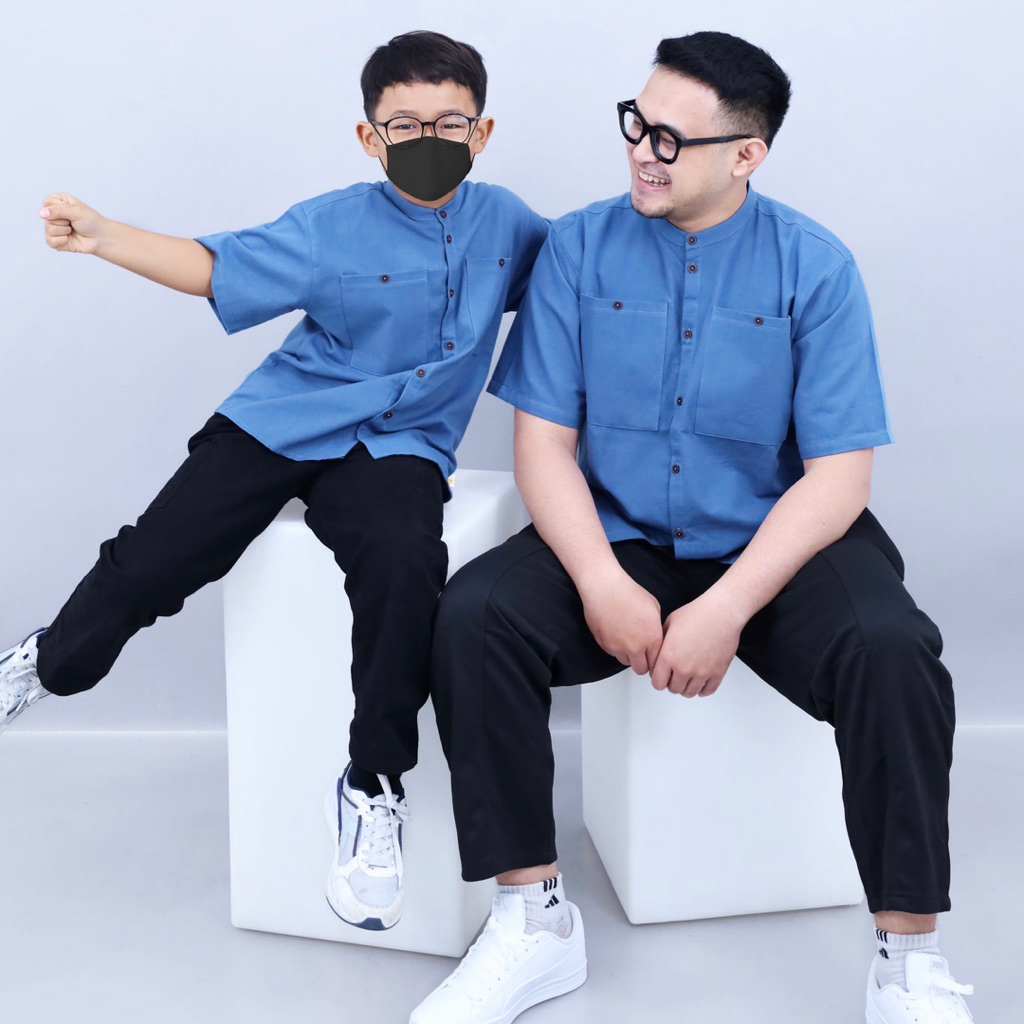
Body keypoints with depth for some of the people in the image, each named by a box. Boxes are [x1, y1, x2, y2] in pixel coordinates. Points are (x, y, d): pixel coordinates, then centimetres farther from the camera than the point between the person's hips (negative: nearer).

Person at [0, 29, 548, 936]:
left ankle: (373, 791, -16)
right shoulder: (333, 228, -6)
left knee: (404, 563, -33)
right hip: (278, 424, 0)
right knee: (152, 559, -3)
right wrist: (102, 237, -17)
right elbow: (218, 268, -6)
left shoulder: (505, 221, 4)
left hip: (397, 448, 0)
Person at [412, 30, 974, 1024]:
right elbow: (544, 440, -3)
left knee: (890, 651, -31)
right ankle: (534, 922, -11)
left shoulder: (815, 267, -6)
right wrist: (603, 583, -20)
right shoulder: (579, 246, 0)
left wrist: (727, 610, -23)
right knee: (472, 613, -24)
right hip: (617, 539, 2)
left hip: (774, 545, -1)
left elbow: (839, 474, -10)